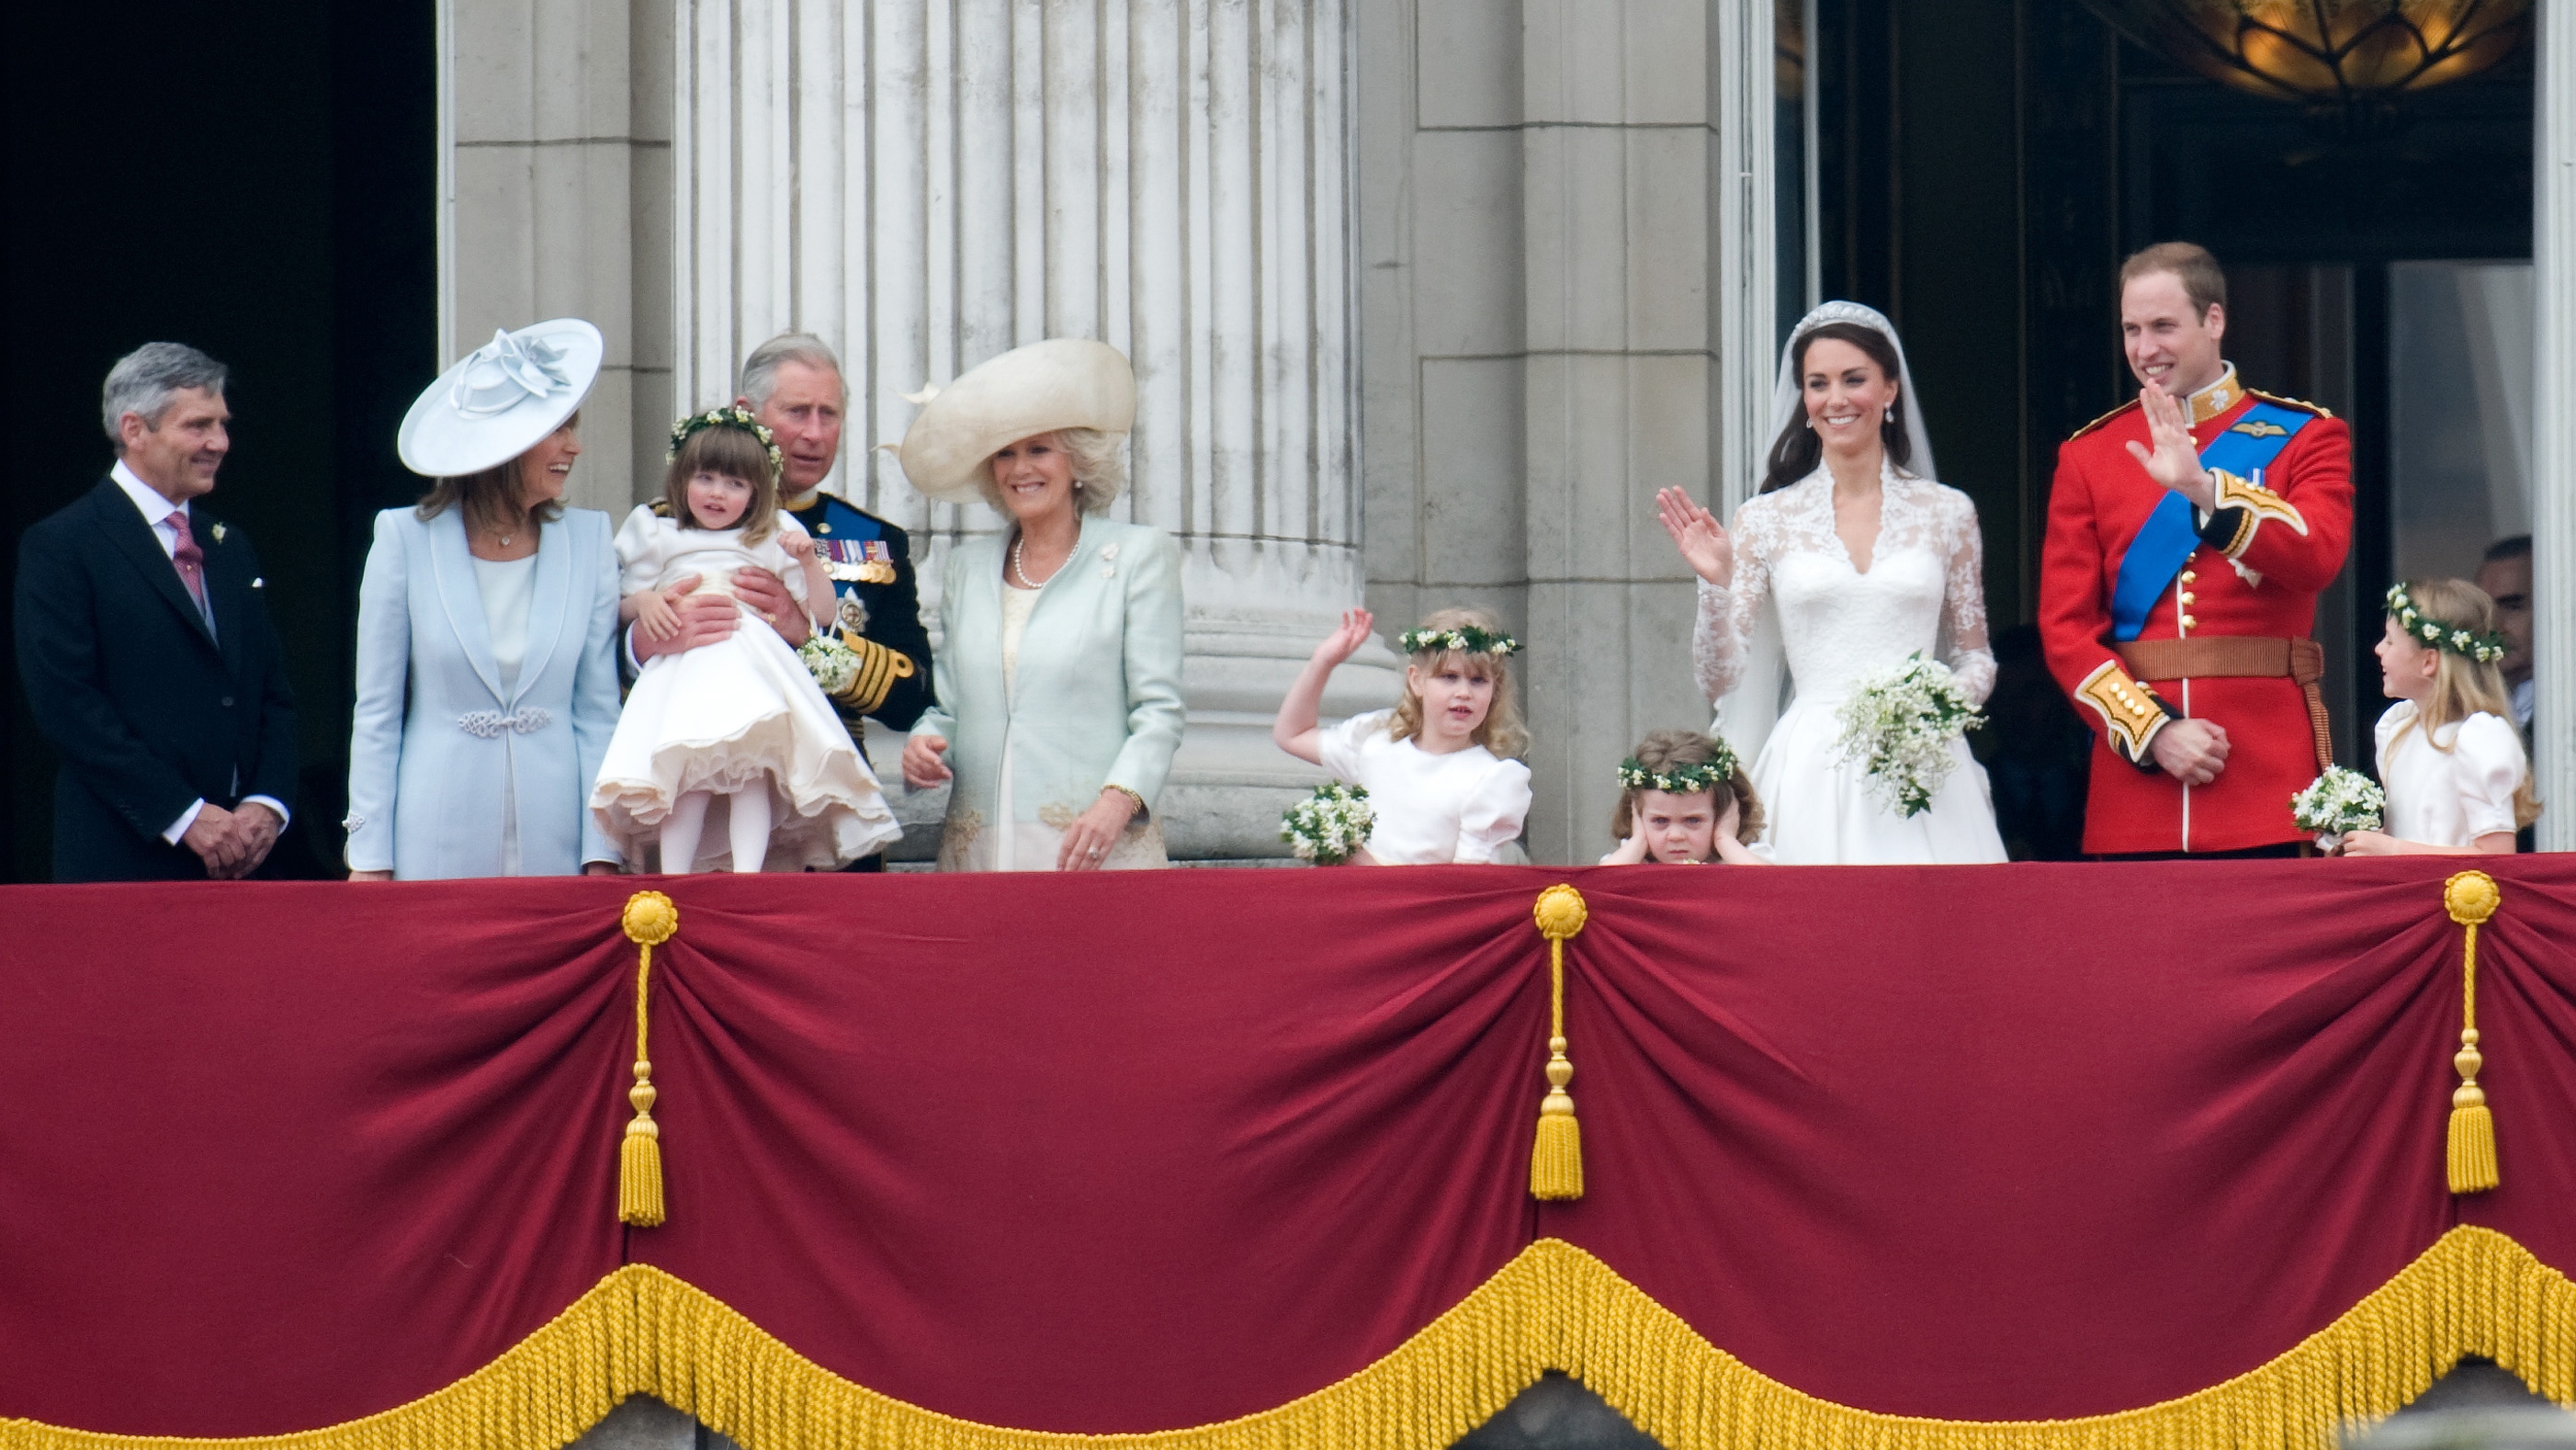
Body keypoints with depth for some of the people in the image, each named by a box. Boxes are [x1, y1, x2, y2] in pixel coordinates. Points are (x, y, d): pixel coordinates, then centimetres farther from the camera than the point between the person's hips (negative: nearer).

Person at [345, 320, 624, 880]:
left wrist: (602, 856, -2)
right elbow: (375, 713, 2)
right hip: (435, 848, -2)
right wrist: (370, 860, -3)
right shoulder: (405, 538, -1)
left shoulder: (587, 539, 5)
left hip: (553, 846, 2)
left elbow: (598, 710, 6)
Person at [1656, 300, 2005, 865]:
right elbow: (1720, 679, 5)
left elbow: (1976, 658, 16)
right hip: (1811, 774, -1)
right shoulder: (1767, 520, 6)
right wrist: (1715, 584, -10)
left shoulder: (1946, 513, 9)